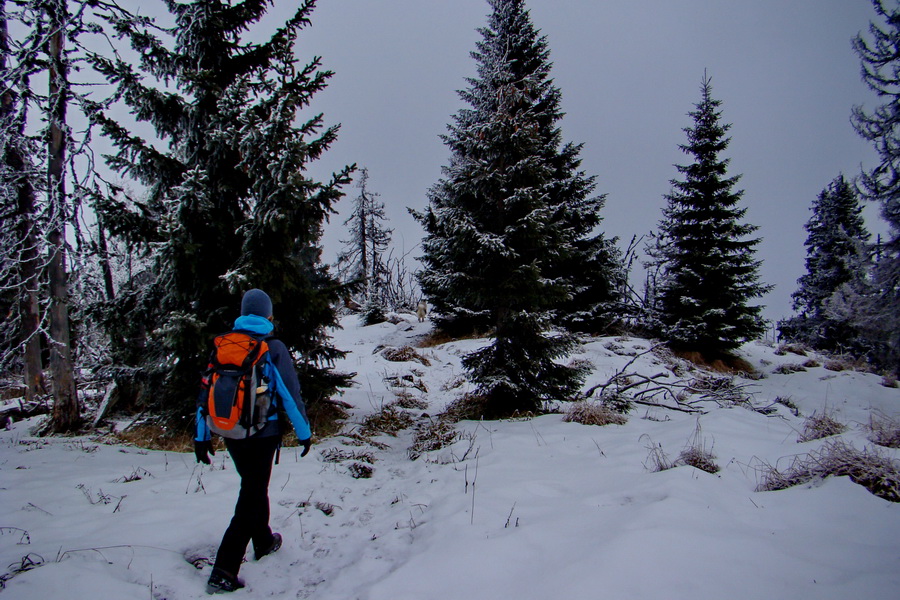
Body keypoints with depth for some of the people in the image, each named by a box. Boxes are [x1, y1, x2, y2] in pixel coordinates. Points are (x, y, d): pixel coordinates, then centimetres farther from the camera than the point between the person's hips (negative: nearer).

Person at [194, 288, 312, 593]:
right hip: (262, 435, -5)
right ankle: (223, 571, -2)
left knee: (255, 487, 24)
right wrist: (304, 432, 1)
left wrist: (201, 436, 10)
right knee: (250, 500, 3)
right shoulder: (273, 348, -12)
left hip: (230, 435, 5)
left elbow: (206, 390, 2)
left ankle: (264, 543, 42)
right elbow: (290, 394, -10)